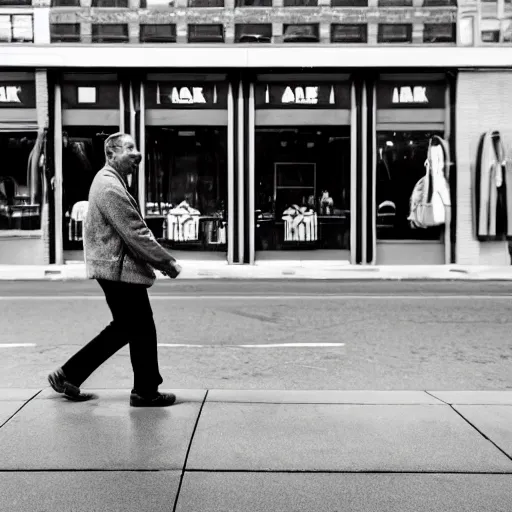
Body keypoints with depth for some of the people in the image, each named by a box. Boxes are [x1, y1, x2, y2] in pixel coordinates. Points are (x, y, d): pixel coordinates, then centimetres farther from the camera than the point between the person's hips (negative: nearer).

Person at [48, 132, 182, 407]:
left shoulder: (111, 181, 15)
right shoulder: (111, 187, -19)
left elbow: (134, 229, 19)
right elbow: (135, 234, -22)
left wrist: (159, 259, 13)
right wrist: (168, 263, -15)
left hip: (115, 268, 11)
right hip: (120, 269, -11)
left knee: (123, 328, 18)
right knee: (143, 330, 1)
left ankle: (68, 376, 24)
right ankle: (146, 392, 15)